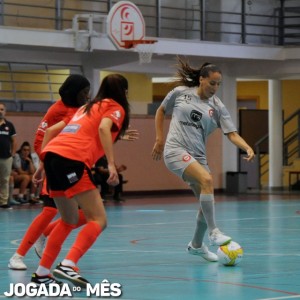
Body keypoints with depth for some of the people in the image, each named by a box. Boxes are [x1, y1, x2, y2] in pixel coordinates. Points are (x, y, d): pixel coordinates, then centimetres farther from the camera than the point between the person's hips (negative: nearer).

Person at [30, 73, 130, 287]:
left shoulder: (87, 107, 32)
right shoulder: (116, 108, 11)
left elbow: (52, 130, 28)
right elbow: (103, 128, -11)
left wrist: (44, 164, 29)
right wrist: (111, 164, -18)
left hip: (52, 154, 8)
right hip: (72, 160, -8)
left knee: (70, 220, 21)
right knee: (98, 220, -6)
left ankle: (41, 274, 17)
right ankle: (68, 266, -25)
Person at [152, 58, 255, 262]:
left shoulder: (217, 107, 4)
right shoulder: (180, 93, 0)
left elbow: (232, 133, -3)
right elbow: (161, 111, 15)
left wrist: (248, 147, -22)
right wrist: (160, 139, 10)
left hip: (197, 155, 5)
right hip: (176, 150, -5)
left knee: (207, 201, 4)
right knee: (207, 180, -28)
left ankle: (196, 244, 27)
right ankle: (213, 232, -25)